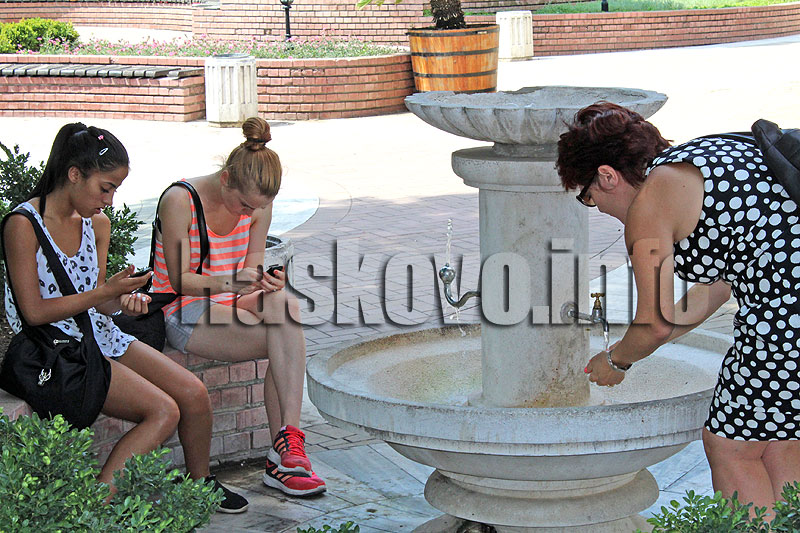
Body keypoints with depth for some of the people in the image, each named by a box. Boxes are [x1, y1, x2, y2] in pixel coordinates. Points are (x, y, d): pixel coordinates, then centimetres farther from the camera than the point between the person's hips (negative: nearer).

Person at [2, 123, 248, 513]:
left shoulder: (97, 225, 9)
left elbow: (97, 304, 11)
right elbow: (34, 312, -17)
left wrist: (125, 300, -12)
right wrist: (105, 291, -19)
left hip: (99, 335, 8)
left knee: (194, 393, -3)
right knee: (163, 411, -21)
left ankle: (200, 483, 22)